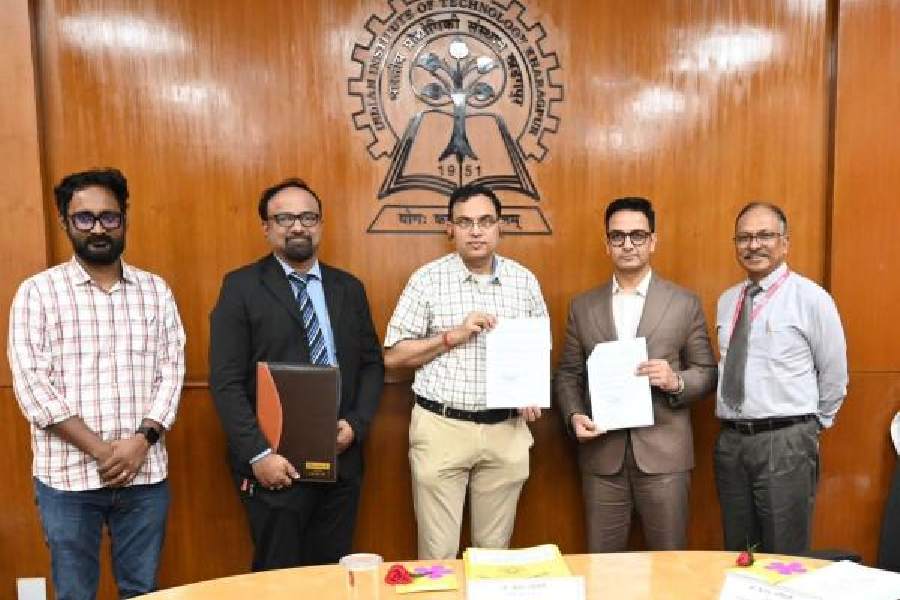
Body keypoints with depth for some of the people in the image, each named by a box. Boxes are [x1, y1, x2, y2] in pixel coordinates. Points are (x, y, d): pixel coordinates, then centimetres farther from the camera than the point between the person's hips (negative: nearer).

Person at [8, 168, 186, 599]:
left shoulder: (155, 290, 6)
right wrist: (101, 450, -14)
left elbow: (171, 371, 2)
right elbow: (31, 385, -8)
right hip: (66, 476, -1)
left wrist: (143, 439, -12)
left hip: (145, 473, 2)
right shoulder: (37, 292, -1)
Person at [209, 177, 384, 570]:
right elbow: (226, 382, -9)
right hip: (275, 463, -3)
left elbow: (372, 364, 10)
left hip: (340, 459, 4)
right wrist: (258, 454, -16)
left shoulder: (349, 288, 9)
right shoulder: (241, 287, -4)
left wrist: (356, 424, -5)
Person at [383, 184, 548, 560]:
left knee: (495, 549, 14)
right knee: (438, 552, 5)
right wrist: (454, 335, -14)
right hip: (442, 428, -2)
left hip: (506, 430, 2)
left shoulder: (524, 280, 5)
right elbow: (393, 356, -3)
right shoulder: (427, 280, -3)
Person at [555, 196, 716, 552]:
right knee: (602, 560, 11)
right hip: (602, 454, 1)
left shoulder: (685, 303, 3)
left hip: (664, 453, -1)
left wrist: (676, 382, -15)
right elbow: (568, 374, 10)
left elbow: (708, 373, 5)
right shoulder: (583, 306, 7)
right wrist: (574, 415, -7)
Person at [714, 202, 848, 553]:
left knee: (784, 558, 6)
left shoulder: (810, 298, -8)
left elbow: (834, 376, 0)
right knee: (737, 554, 16)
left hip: (786, 443, -5)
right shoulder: (726, 301, 9)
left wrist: (812, 424, 8)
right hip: (730, 440, 5)